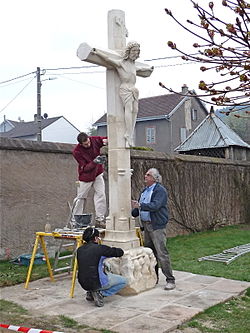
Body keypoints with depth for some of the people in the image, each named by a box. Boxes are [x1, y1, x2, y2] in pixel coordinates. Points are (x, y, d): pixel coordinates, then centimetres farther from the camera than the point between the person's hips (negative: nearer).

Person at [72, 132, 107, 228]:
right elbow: (85, 168, -22)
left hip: (98, 174, 3)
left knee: (101, 195, -6)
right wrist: (94, 162, -37)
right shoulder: (77, 152, -23)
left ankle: (100, 220, 0)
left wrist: (106, 140, -25)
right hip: (86, 176, -3)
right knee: (80, 197, 5)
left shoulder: (94, 140, -14)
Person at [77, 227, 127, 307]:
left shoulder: (80, 250, 6)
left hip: (83, 284, 7)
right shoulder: (100, 248, -12)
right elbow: (120, 252, -2)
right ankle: (100, 293, -3)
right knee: (124, 281, 10)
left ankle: (91, 293, 16)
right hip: (97, 283, -7)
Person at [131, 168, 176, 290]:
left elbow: (155, 205, -24)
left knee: (162, 253, -9)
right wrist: (131, 213, 8)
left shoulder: (160, 190, -9)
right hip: (146, 225, 9)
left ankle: (170, 280, -2)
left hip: (157, 226, -9)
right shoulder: (145, 191, 17)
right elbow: (139, 208, 23)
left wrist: (140, 205, -31)